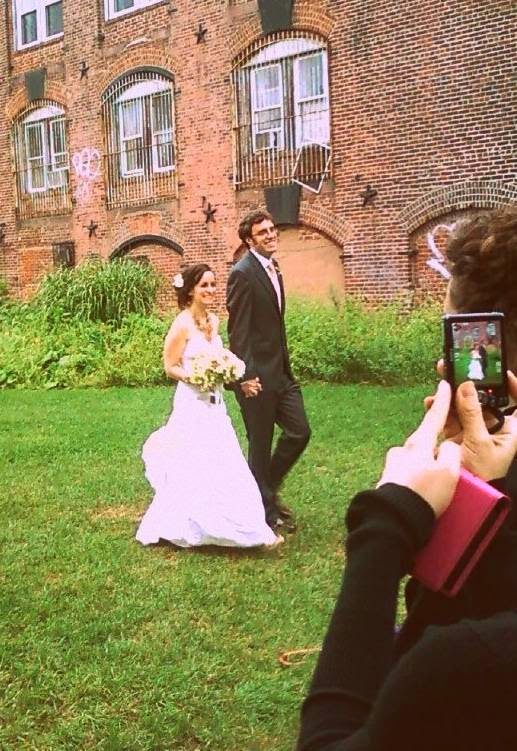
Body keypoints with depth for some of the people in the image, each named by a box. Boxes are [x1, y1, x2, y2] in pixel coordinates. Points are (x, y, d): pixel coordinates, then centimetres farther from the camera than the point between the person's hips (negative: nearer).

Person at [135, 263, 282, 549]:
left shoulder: (213, 320, 9)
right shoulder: (182, 324, -13)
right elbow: (170, 366, -10)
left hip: (214, 403, 7)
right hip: (193, 404, -7)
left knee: (223, 467, 8)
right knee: (193, 470, -2)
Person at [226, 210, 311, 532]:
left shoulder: (273, 269, 14)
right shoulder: (243, 273, -14)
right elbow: (238, 329, -17)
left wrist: (286, 365, 18)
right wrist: (246, 375, -21)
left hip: (281, 371, 9)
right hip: (258, 374, -9)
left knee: (300, 432, 10)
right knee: (260, 444, 4)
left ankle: (268, 489, 30)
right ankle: (266, 511, 19)